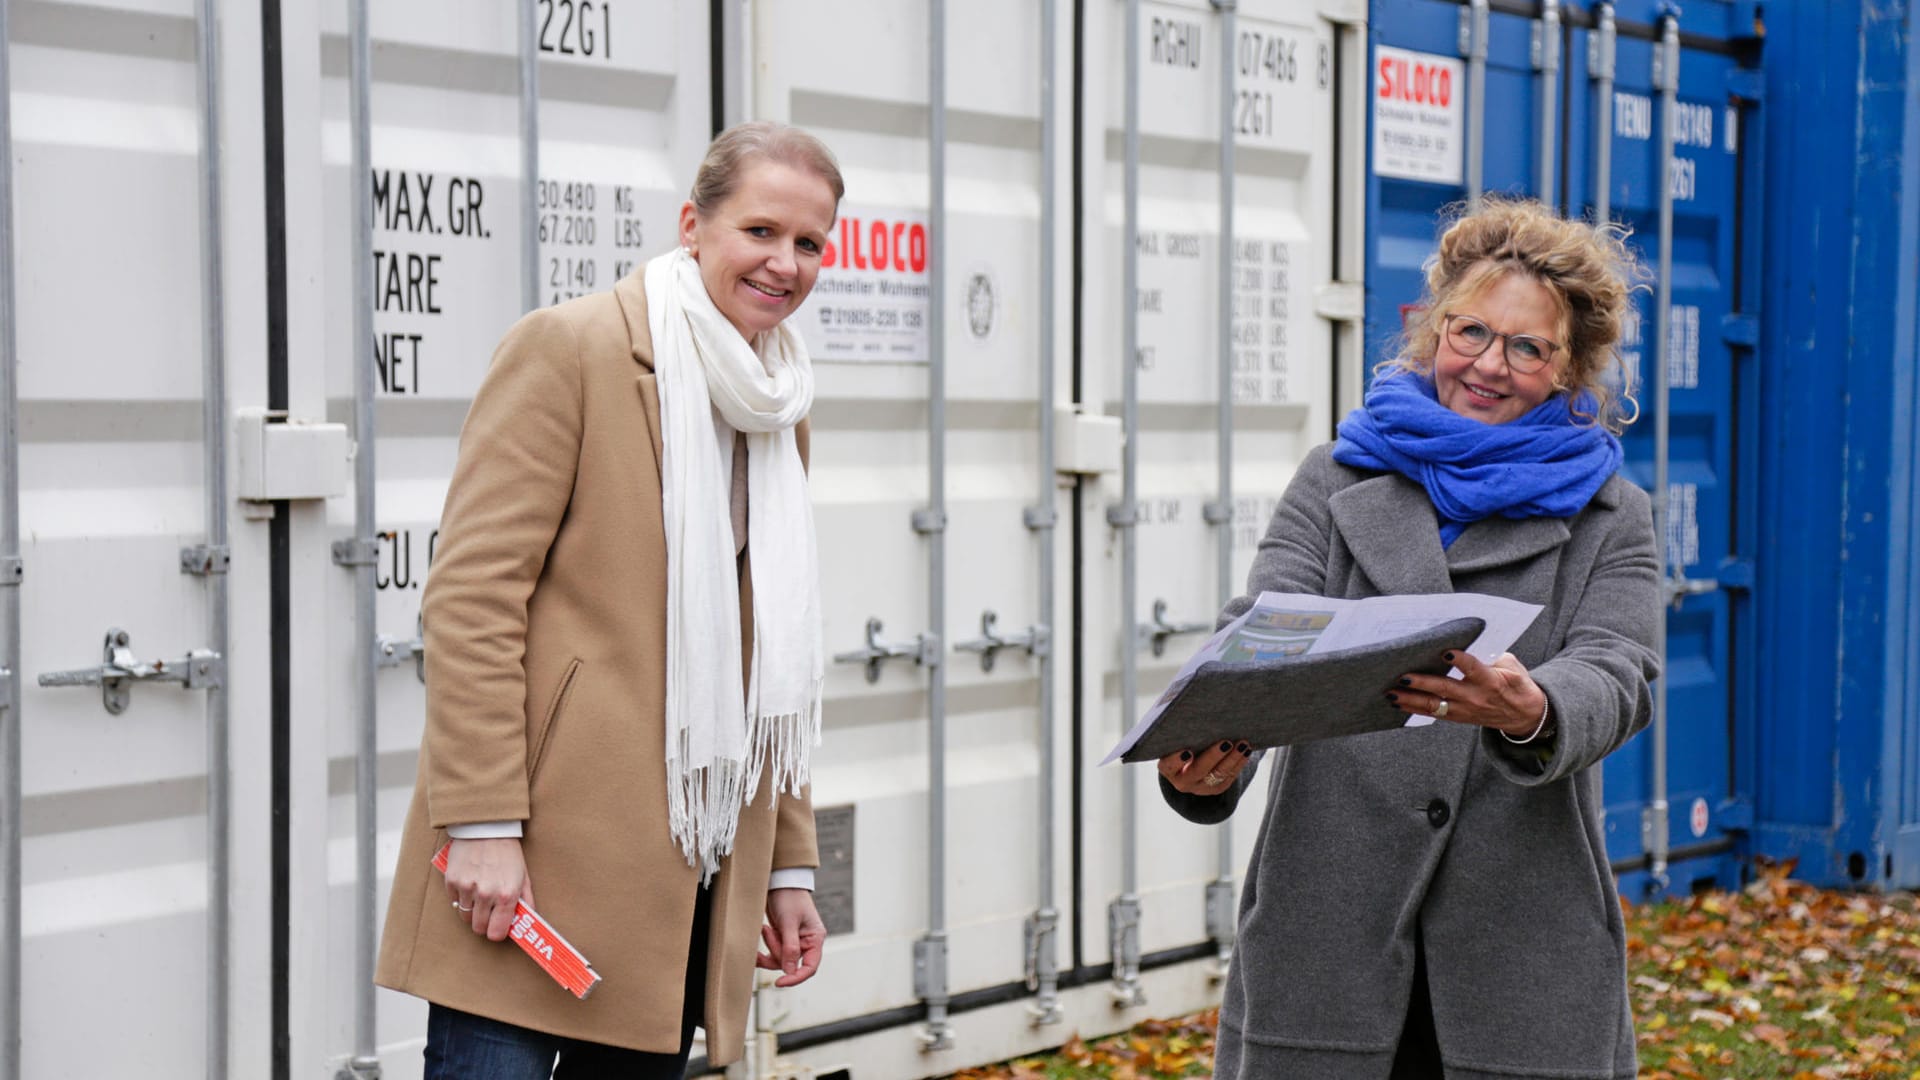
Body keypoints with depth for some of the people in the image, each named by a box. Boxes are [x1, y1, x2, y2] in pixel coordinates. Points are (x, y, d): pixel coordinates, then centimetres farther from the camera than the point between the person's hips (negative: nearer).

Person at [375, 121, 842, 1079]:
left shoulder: (774, 408, 17)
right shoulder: (569, 350, -5)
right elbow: (470, 594, -11)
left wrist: (787, 864, 18)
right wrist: (483, 824, -18)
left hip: (693, 881, 7)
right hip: (545, 856, -7)